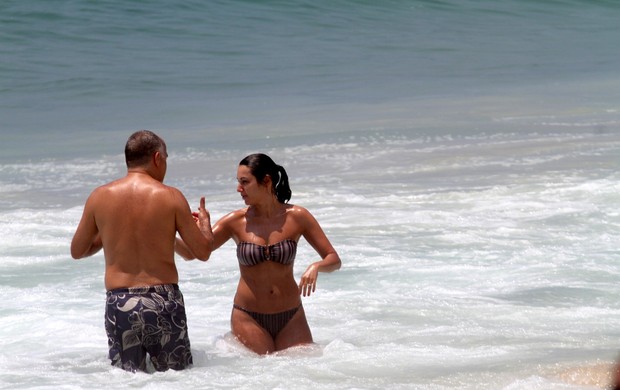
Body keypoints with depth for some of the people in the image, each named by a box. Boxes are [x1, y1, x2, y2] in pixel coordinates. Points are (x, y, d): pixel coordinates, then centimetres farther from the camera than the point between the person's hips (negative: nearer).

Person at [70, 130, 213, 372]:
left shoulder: (100, 197, 3)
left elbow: (77, 251, 14)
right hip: (163, 302, -2)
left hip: (118, 304, 2)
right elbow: (203, 252, 4)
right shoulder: (171, 197, -3)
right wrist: (204, 221, 24)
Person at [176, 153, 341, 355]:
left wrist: (315, 267, -23)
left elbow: (334, 260, -1)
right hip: (248, 319, -1)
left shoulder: (296, 217, -5)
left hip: (290, 318, 1)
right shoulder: (236, 222, -4)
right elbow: (192, 252, -3)